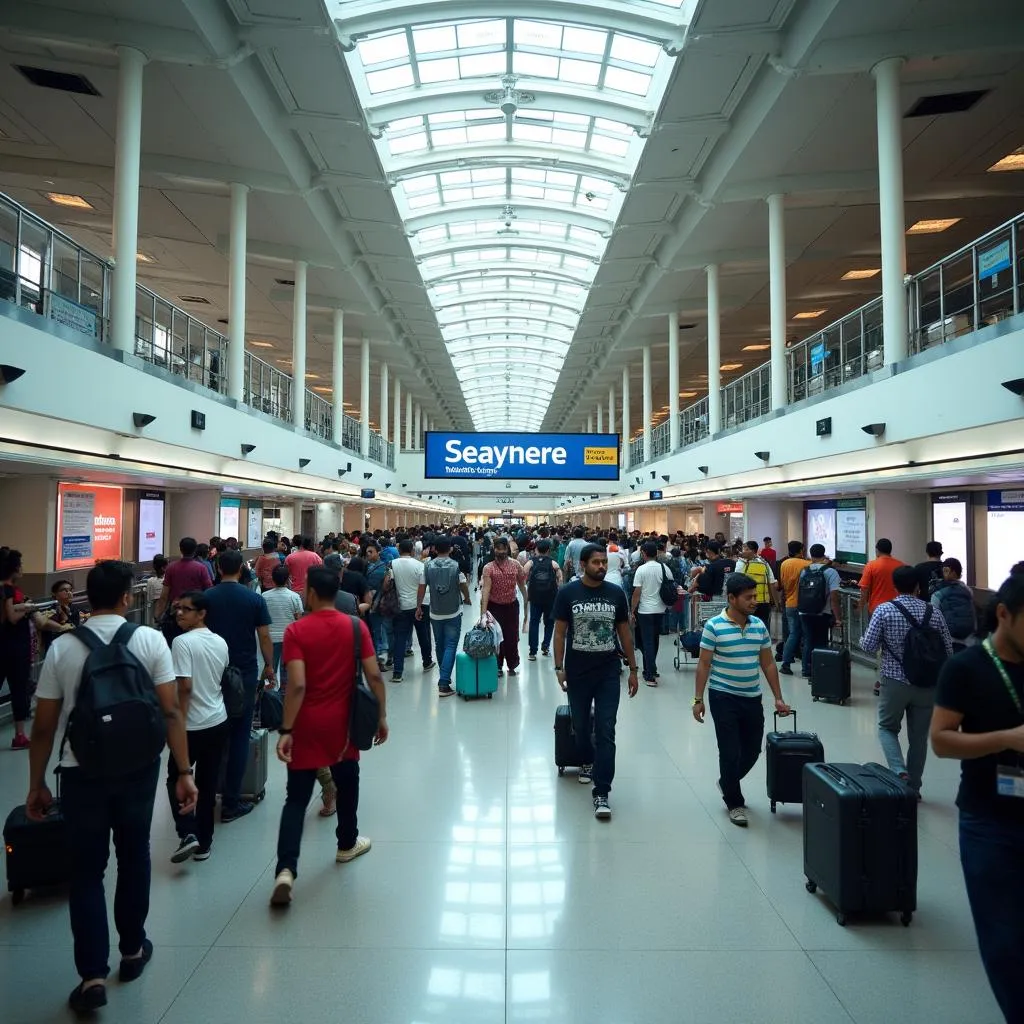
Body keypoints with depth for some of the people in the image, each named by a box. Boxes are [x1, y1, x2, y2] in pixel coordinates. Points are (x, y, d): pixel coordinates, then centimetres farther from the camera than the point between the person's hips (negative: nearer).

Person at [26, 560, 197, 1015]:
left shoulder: (62, 648, -5)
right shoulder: (150, 640, -10)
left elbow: (44, 727, -2)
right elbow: (170, 711, -12)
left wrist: (36, 784, 10)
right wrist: (184, 772, -6)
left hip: (80, 771, 0)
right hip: (137, 767, 0)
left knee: (86, 871, 13)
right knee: (134, 858, 20)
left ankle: (92, 975, 11)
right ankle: (132, 949, 37)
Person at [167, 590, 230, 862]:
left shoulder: (182, 642, -15)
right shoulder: (221, 642, 5)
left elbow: (185, 687, -20)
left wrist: (177, 723, -14)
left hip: (193, 725, -6)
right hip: (219, 722, 6)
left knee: (176, 779, 14)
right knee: (208, 785, 14)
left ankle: (188, 834, 1)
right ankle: (203, 844, 21)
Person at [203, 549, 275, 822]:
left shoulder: (207, 598, -2)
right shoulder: (255, 599, -6)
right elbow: (264, 637, -5)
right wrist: (269, 666, 9)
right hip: (244, 672, -2)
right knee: (239, 736, 4)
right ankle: (231, 803, 9)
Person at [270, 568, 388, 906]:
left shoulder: (296, 630, -13)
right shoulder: (356, 626, -7)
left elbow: (297, 685, -20)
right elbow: (374, 676, -9)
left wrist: (286, 730, -16)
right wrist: (382, 716, 1)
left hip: (307, 724, -1)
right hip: (342, 721, 2)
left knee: (297, 797, 7)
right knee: (346, 784, 22)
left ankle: (286, 870, -4)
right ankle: (347, 844, 40)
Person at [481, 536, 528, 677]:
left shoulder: (515, 565, -4)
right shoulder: (488, 568, -13)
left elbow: (522, 585, 4)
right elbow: (486, 589, -21)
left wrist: (526, 602, 2)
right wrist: (483, 612, -29)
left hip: (512, 605, 2)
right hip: (494, 606, -2)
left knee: (512, 636, 8)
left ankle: (512, 665, 26)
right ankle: (498, 666, 23)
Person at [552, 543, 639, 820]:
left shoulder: (616, 593, -1)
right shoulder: (568, 592, -6)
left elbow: (624, 632, 5)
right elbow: (560, 632, -2)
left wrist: (633, 669, 5)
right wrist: (559, 667, -7)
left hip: (608, 672, 0)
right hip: (577, 672, 0)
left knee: (606, 732, -2)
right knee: (580, 725, 18)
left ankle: (601, 793, 4)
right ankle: (587, 762, 47)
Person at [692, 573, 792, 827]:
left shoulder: (759, 625, 2)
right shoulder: (714, 626, -12)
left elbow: (768, 664, 9)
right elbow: (704, 665, -8)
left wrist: (778, 698, 7)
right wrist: (698, 699, -9)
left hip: (753, 698, 5)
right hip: (724, 698, -5)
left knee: (753, 750, 14)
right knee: (730, 752, 2)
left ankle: (727, 783, 40)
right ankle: (734, 803, 21)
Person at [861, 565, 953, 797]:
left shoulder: (884, 610, -9)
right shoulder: (934, 612, -1)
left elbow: (868, 647, -10)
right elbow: (948, 651, 2)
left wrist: (863, 639, 12)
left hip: (895, 682, -2)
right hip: (927, 684, 3)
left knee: (888, 728, 16)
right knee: (919, 736, 14)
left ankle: (899, 771, -6)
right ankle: (913, 788, 22)